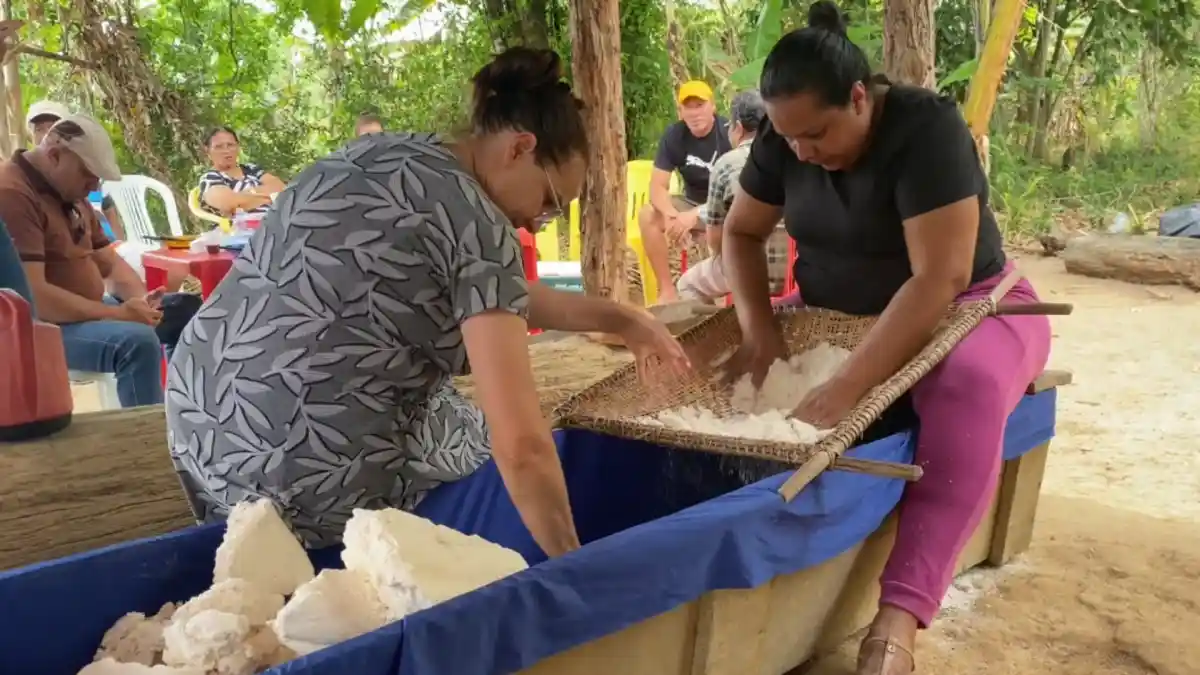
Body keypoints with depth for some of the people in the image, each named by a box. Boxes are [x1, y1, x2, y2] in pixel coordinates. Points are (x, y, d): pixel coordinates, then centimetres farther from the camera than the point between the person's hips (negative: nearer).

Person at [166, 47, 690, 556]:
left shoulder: (379, 153, 11)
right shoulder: (477, 224, -13)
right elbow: (522, 447, -18)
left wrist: (616, 318, 23)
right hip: (318, 477, -7)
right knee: (490, 437, 17)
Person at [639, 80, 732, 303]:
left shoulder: (729, 134, -22)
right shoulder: (673, 136, -9)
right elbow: (658, 187, -13)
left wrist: (695, 216, -37)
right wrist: (671, 214, -35)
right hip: (693, 203, 5)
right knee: (647, 215, -20)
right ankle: (667, 291, -15)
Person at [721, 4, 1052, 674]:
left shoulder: (928, 129, -27)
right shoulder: (785, 138, -9)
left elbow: (940, 278, -34)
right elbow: (742, 231, 2)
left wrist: (847, 386, -40)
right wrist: (759, 327, -16)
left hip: (963, 307, -6)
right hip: (834, 314, 6)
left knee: (969, 386, -40)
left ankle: (899, 613, -45)